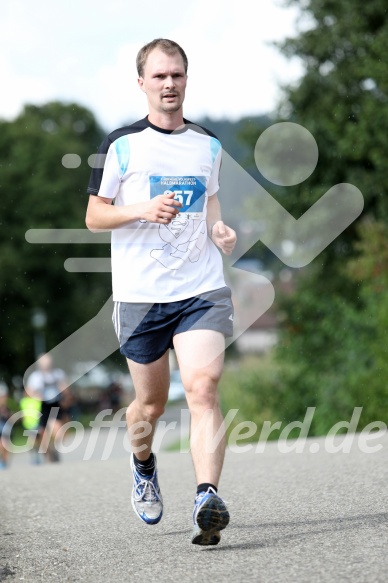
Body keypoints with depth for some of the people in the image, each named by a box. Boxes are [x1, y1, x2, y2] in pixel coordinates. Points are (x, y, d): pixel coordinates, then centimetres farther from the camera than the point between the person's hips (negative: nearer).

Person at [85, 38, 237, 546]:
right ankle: (143, 465, 42)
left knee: (203, 389, -19)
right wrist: (143, 210, -16)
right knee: (151, 403, 9)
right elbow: (94, 217, 3)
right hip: (140, 294, -1)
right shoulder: (121, 145, 1)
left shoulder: (208, 145, 12)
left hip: (202, 289, 1)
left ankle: (207, 499, -27)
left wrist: (219, 228, 5)